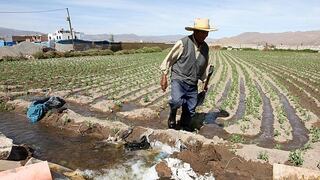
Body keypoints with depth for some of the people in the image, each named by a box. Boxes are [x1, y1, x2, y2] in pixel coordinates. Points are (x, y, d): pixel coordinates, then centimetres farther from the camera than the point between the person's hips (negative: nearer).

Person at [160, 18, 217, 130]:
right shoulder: (183, 43, -13)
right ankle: (172, 115, 3)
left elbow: (205, 66, 19)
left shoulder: (205, 48, 6)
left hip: (193, 84, 5)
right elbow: (169, 59, -6)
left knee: (190, 111, 8)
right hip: (179, 79, -5)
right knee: (177, 101, -30)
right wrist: (164, 77, -9)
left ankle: (185, 128, 33)